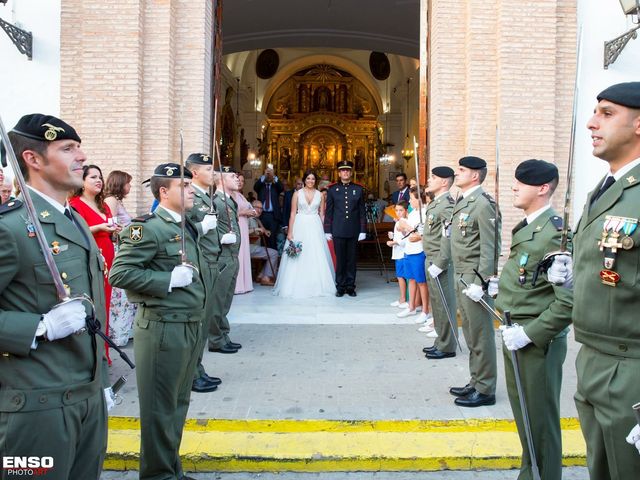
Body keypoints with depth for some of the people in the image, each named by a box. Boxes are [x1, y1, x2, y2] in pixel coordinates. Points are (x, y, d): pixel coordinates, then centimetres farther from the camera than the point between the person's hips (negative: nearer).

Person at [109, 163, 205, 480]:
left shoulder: (185, 226, 13)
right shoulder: (148, 227, -13)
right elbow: (119, 273, -19)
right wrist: (169, 280, -20)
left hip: (190, 326, 9)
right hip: (162, 328, -8)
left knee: (179, 405, 19)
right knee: (160, 408, 5)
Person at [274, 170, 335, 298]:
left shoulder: (320, 195, 7)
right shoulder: (297, 194, 3)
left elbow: (322, 214, 8)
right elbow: (292, 213, 0)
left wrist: (322, 231, 1)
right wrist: (290, 232, -6)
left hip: (315, 227, 1)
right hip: (300, 226, -1)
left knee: (316, 256, 0)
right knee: (298, 257, -1)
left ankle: (316, 286, 11)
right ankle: (297, 287, 8)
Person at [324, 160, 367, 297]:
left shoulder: (358, 189, 7)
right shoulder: (332, 189, 5)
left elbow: (362, 212, 6)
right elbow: (328, 212, 5)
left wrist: (363, 230, 1)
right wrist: (327, 230, 1)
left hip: (354, 230, 1)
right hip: (338, 230, -1)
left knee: (352, 260, 6)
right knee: (340, 260, 3)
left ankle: (350, 286, 16)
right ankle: (340, 286, 13)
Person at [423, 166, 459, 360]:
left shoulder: (447, 205, -18)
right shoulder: (434, 203, 13)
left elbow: (449, 239, -23)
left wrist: (438, 265, -21)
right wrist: (430, 263, 17)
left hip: (440, 263, -10)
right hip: (431, 261, 10)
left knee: (444, 306, 1)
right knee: (436, 304, 17)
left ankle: (447, 347, 12)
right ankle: (440, 342, 28)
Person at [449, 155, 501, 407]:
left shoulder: (483, 204, -14)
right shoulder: (462, 202, 14)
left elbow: (489, 249, -18)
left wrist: (479, 282, -21)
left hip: (475, 280, -9)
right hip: (461, 278, 9)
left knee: (480, 336, 1)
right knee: (470, 335, 17)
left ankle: (485, 390, 13)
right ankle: (476, 382, 30)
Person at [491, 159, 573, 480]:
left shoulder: (554, 233, -20)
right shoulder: (526, 227, 9)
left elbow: (570, 300, -25)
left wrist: (530, 333, -23)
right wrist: (502, 287, 9)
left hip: (537, 342, -9)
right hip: (515, 335, 9)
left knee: (540, 418, 9)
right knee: (523, 414, 22)